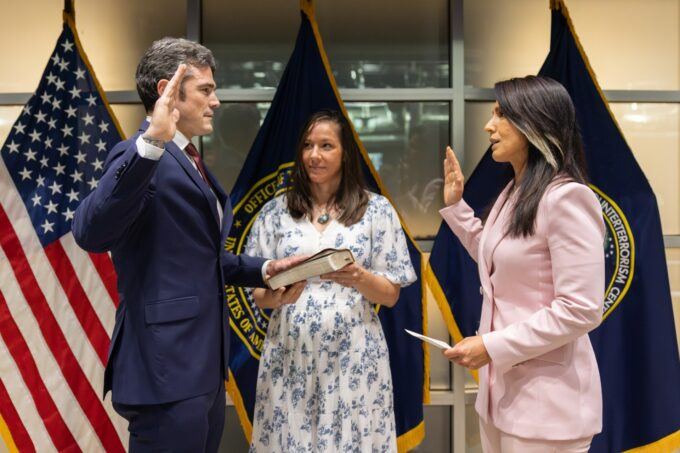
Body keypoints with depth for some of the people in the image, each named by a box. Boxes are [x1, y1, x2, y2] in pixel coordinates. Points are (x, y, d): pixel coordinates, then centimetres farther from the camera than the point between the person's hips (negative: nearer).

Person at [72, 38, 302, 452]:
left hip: (205, 365, 10)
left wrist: (263, 269, 8)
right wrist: (151, 142, -39)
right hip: (168, 370, -10)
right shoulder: (141, 156, -14)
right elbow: (91, 233, -32)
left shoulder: (188, 161, 16)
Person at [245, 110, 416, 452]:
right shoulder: (275, 211, 5)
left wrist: (359, 278, -19)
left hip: (353, 357, -1)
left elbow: (390, 295, 1)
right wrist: (278, 295, -17)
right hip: (289, 356, 1)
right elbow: (258, 295, 5)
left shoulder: (376, 209, 1)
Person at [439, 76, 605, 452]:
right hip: (502, 383, 9)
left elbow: (581, 309, -22)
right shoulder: (514, 193, 9)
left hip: (546, 397, -9)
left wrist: (493, 346, -21)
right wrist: (454, 205, 16)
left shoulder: (567, 198, -19)